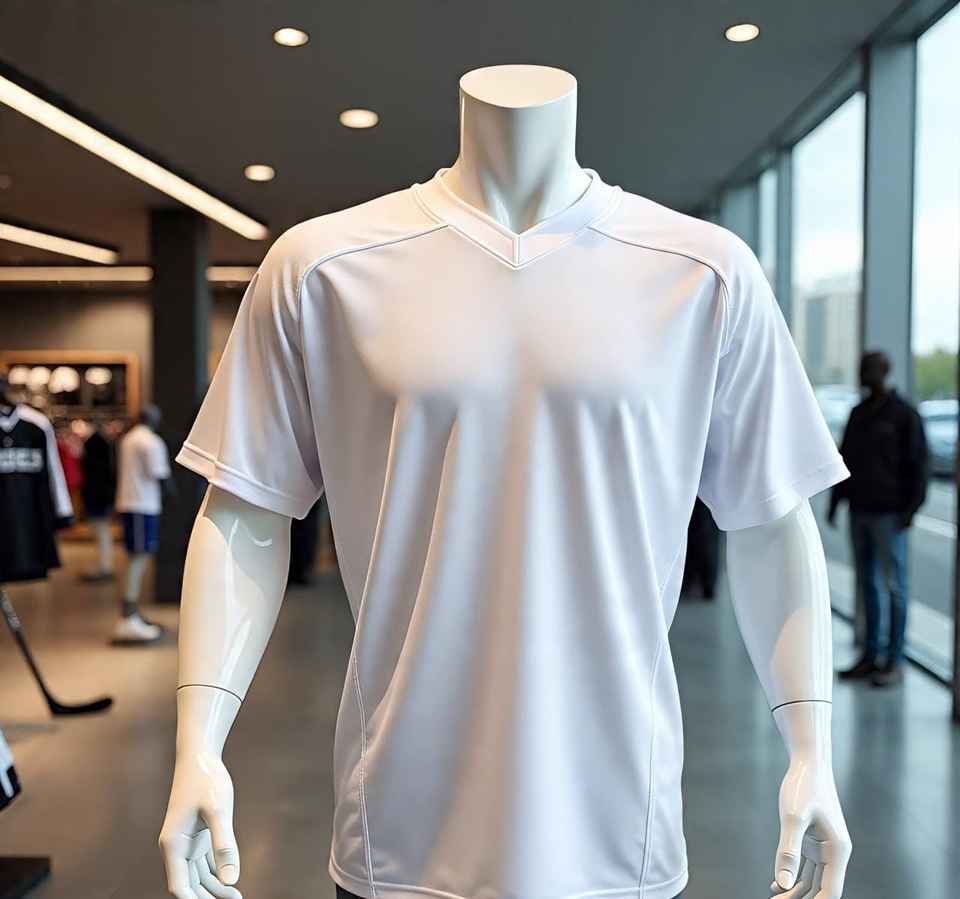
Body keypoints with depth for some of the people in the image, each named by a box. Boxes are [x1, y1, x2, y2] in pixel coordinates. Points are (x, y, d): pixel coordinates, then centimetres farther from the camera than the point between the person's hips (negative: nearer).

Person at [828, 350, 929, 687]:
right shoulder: (858, 413, 11)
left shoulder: (905, 414, -9)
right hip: (859, 511, 7)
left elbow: (919, 463, -11)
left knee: (893, 584, -1)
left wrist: (912, 507, -16)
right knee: (866, 583, 11)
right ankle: (871, 655, 19)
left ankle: (894, 661, 7)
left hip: (889, 513, -7)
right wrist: (835, 501, 11)